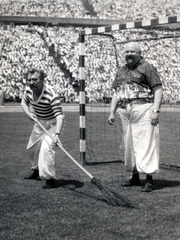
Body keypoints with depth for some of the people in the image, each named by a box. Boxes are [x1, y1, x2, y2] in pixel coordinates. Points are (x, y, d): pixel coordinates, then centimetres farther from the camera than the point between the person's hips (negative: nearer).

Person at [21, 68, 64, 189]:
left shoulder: (52, 94, -35)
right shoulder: (28, 90, -14)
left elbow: (59, 115, -40)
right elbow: (24, 103, 8)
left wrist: (57, 134, -53)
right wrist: (28, 113, -14)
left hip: (53, 124, -7)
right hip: (39, 123, 8)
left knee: (46, 148, -25)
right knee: (32, 147, 20)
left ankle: (50, 179, -19)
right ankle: (37, 171, 45)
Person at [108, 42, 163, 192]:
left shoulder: (147, 68, -1)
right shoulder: (121, 71, 20)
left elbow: (158, 90, -8)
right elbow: (116, 93, 24)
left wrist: (156, 111, -17)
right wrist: (112, 112, 15)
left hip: (143, 109, -7)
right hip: (125, 112, 7)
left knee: (146, 143, -10)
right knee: (129, 144, 10)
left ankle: (149, 180, -8)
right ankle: (135, 177, 21)